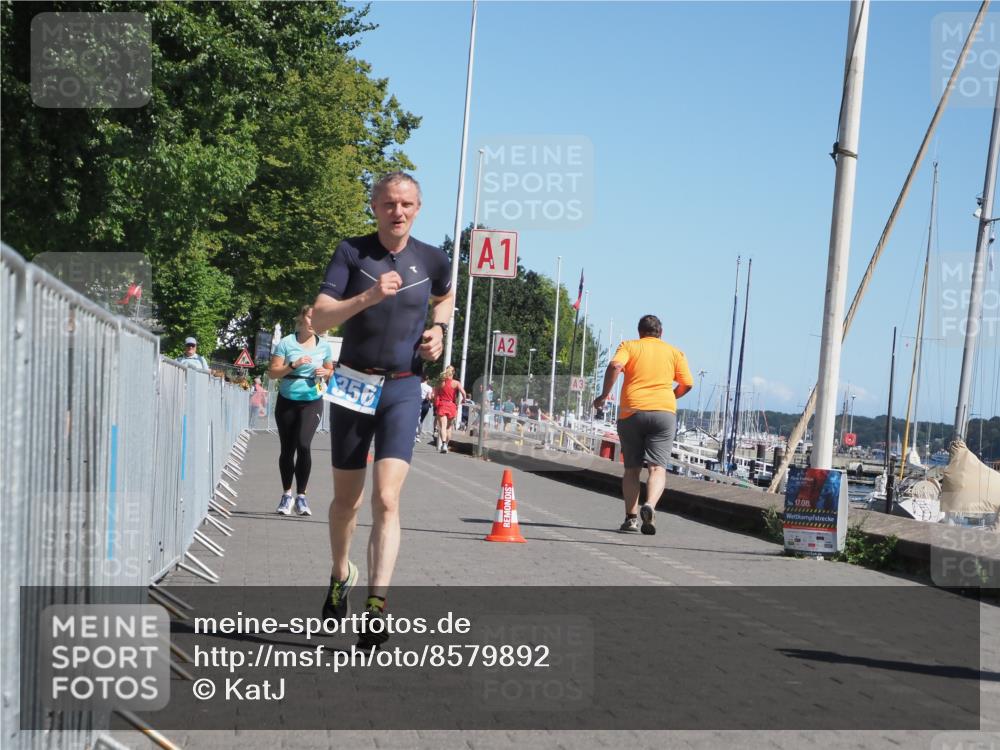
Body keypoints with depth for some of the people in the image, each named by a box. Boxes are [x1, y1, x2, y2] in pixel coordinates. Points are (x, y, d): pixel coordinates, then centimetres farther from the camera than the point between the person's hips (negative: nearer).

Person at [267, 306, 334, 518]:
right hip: (287, 401, 0)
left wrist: (325, 372, -3)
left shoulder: (324, 346, 5)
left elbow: (330, 370, 19)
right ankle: (286, 494, 25)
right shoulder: (286, 343, -2)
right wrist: (293, 365, -17)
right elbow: (272, 372, -3)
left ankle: (301, 496, -9)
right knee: (287, 449, 7)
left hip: (312, 402, 0)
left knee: (304, 445, -18)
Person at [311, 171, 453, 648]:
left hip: (402, 389, 0)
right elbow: (321, 317, -13)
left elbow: (445, 297, 25)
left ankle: (376, 607, -21)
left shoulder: (432, 260, 1)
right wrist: (369, 296, -26)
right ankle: (341, 574, 41)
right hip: (353, 384, 1)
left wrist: (438, 330, 6)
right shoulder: (352, 251, -4)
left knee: (386, 498, -15)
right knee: (347, 499, 14)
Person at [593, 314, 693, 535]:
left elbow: (614, 365, -11)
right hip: (664, 412, 0)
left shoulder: (629, 346, 9)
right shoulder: (674, 352, 13)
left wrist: (604, 395, -5)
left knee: (632, 469, 11)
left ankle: (631, 518, 6)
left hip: (631, 412, 0)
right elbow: (687, 384, 8)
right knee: (657, 468, -5)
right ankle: (650, 505, -30)